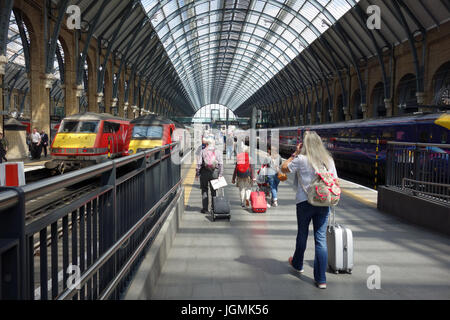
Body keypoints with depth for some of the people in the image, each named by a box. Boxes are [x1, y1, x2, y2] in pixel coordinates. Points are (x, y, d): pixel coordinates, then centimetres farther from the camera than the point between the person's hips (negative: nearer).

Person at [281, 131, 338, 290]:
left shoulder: (301, 159, -10)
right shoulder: (328, 160, 2)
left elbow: (284, 168, 4)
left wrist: (295, 154, 8)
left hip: (305, 202, -2)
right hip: (323, 203, 2)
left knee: (302, 235, 18)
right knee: (321, 238, 3)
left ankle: (297, 264, 41)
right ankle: (321, 279, 3)